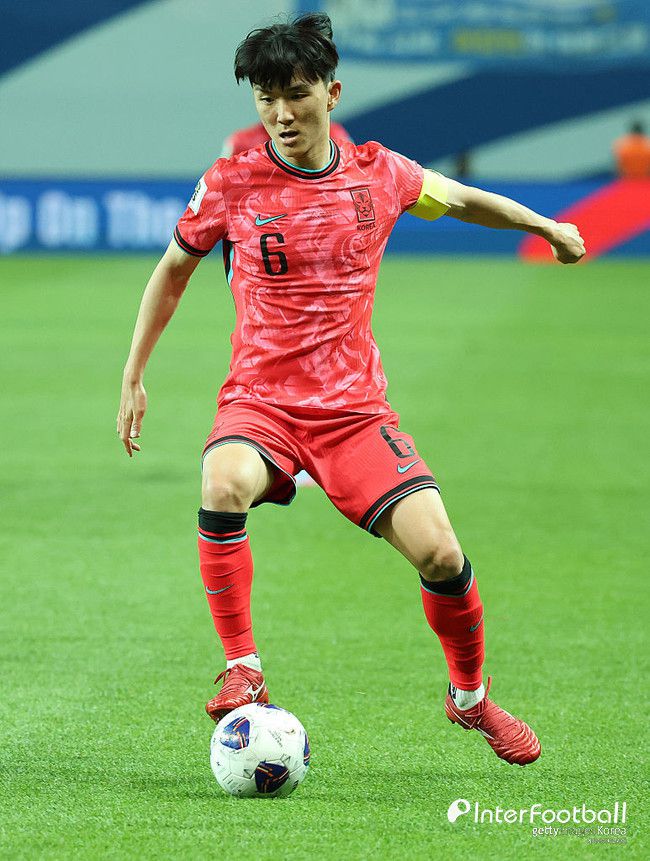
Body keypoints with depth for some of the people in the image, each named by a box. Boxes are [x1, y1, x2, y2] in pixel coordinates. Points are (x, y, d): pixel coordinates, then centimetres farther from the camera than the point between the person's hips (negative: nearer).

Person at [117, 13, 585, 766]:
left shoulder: (377, 175, 1)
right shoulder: (230, 185, -3)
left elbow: (460, 199, 22)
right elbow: (172, 271, 13)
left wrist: (544, 226, 23)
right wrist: (133, 378, 11)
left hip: (354, 406, 1)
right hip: (261, 400, -1)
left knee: (438, 552, -14)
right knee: (224, 485, -37)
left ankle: (470, 697, 15)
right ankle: (242, 670, -22)